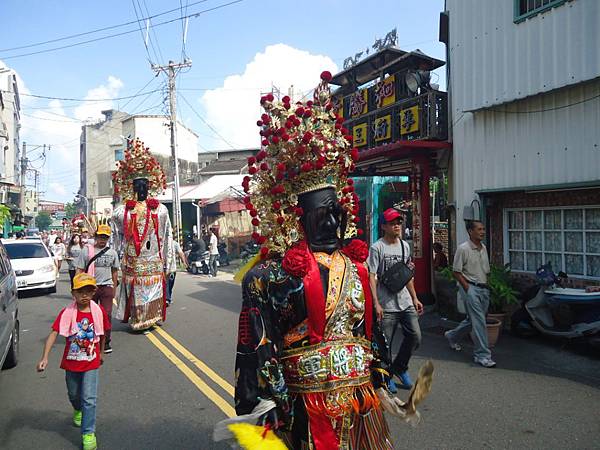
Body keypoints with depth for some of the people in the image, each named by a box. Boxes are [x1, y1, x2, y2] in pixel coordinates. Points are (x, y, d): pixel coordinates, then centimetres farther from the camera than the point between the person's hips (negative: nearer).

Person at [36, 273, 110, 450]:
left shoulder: (99, 311, -11)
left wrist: (100, 354, 15)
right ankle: (78, 411, 56)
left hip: (91, 362, -1)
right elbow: (53, 334, -22)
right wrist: (44, 357, -32)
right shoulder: (67, 312, -15)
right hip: (71, 362, 1)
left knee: (89, 399, -4)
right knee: (74, 395, 23)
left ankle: (88, 433, 10)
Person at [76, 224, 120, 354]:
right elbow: (79, 270, -1)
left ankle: (106, 342, 6)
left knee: (107, 314, -3)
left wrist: (114, 287, 13)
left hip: (107, 287, 1)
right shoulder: (86, 250, -1)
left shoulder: (112, 252, 7)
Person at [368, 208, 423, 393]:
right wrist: (376, 303, -20)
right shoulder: (377, 248, -9)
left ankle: (399, 367, 27)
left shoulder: (405, 245, 12)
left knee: (415, 337, 4)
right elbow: (371, 277, -14)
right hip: (387, 305, -6)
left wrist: (415, 298, 16)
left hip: (406, 302, 6)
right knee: (385, 344, 2)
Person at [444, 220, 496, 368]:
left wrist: (486, 286, 11)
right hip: (470, 287, -8)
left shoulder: (484, 248, 11)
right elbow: (457, 272, -10)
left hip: (483, 288, 8)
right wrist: (468, 288, -15)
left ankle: (452, 336, 37)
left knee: (473, 319, 15)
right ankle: (482, 354, -4)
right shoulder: (463, 248, -11)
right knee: (479, 321, -11)